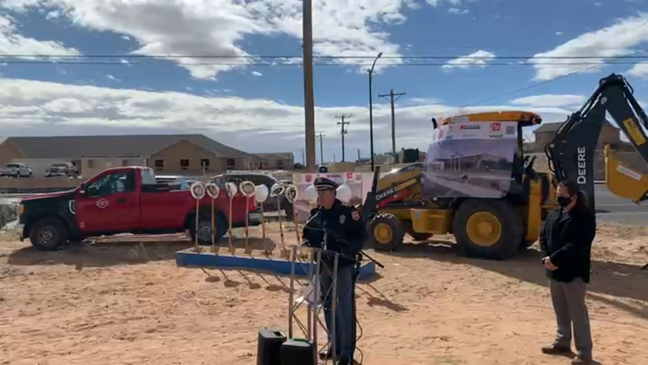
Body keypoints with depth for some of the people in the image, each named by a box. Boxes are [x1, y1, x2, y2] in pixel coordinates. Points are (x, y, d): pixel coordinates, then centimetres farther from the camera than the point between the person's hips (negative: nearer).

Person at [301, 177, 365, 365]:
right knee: (328, 306, 15)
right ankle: (335, 345, 30)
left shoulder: (348, 211, -12)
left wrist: (350, 251, -23)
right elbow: (309, 233, 16)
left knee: (344, 307, -5)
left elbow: (360, 235, -11)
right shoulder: (316, 213, 6)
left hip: (343, 265, -6)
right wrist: (307, 241, -5)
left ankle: (347, 350, 5)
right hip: (324, 265, 6)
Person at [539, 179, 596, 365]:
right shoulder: (553, 214, 11)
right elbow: (543, 236, 9)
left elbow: (576, 245, -19)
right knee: (560, 310, 18)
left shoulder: (585, 216, -12)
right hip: (554, 271, 7)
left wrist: (554, 259, -20)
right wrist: (546, 258, -6)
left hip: (574, 272, -7)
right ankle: (562, 342, 32)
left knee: (577, 312, -1)